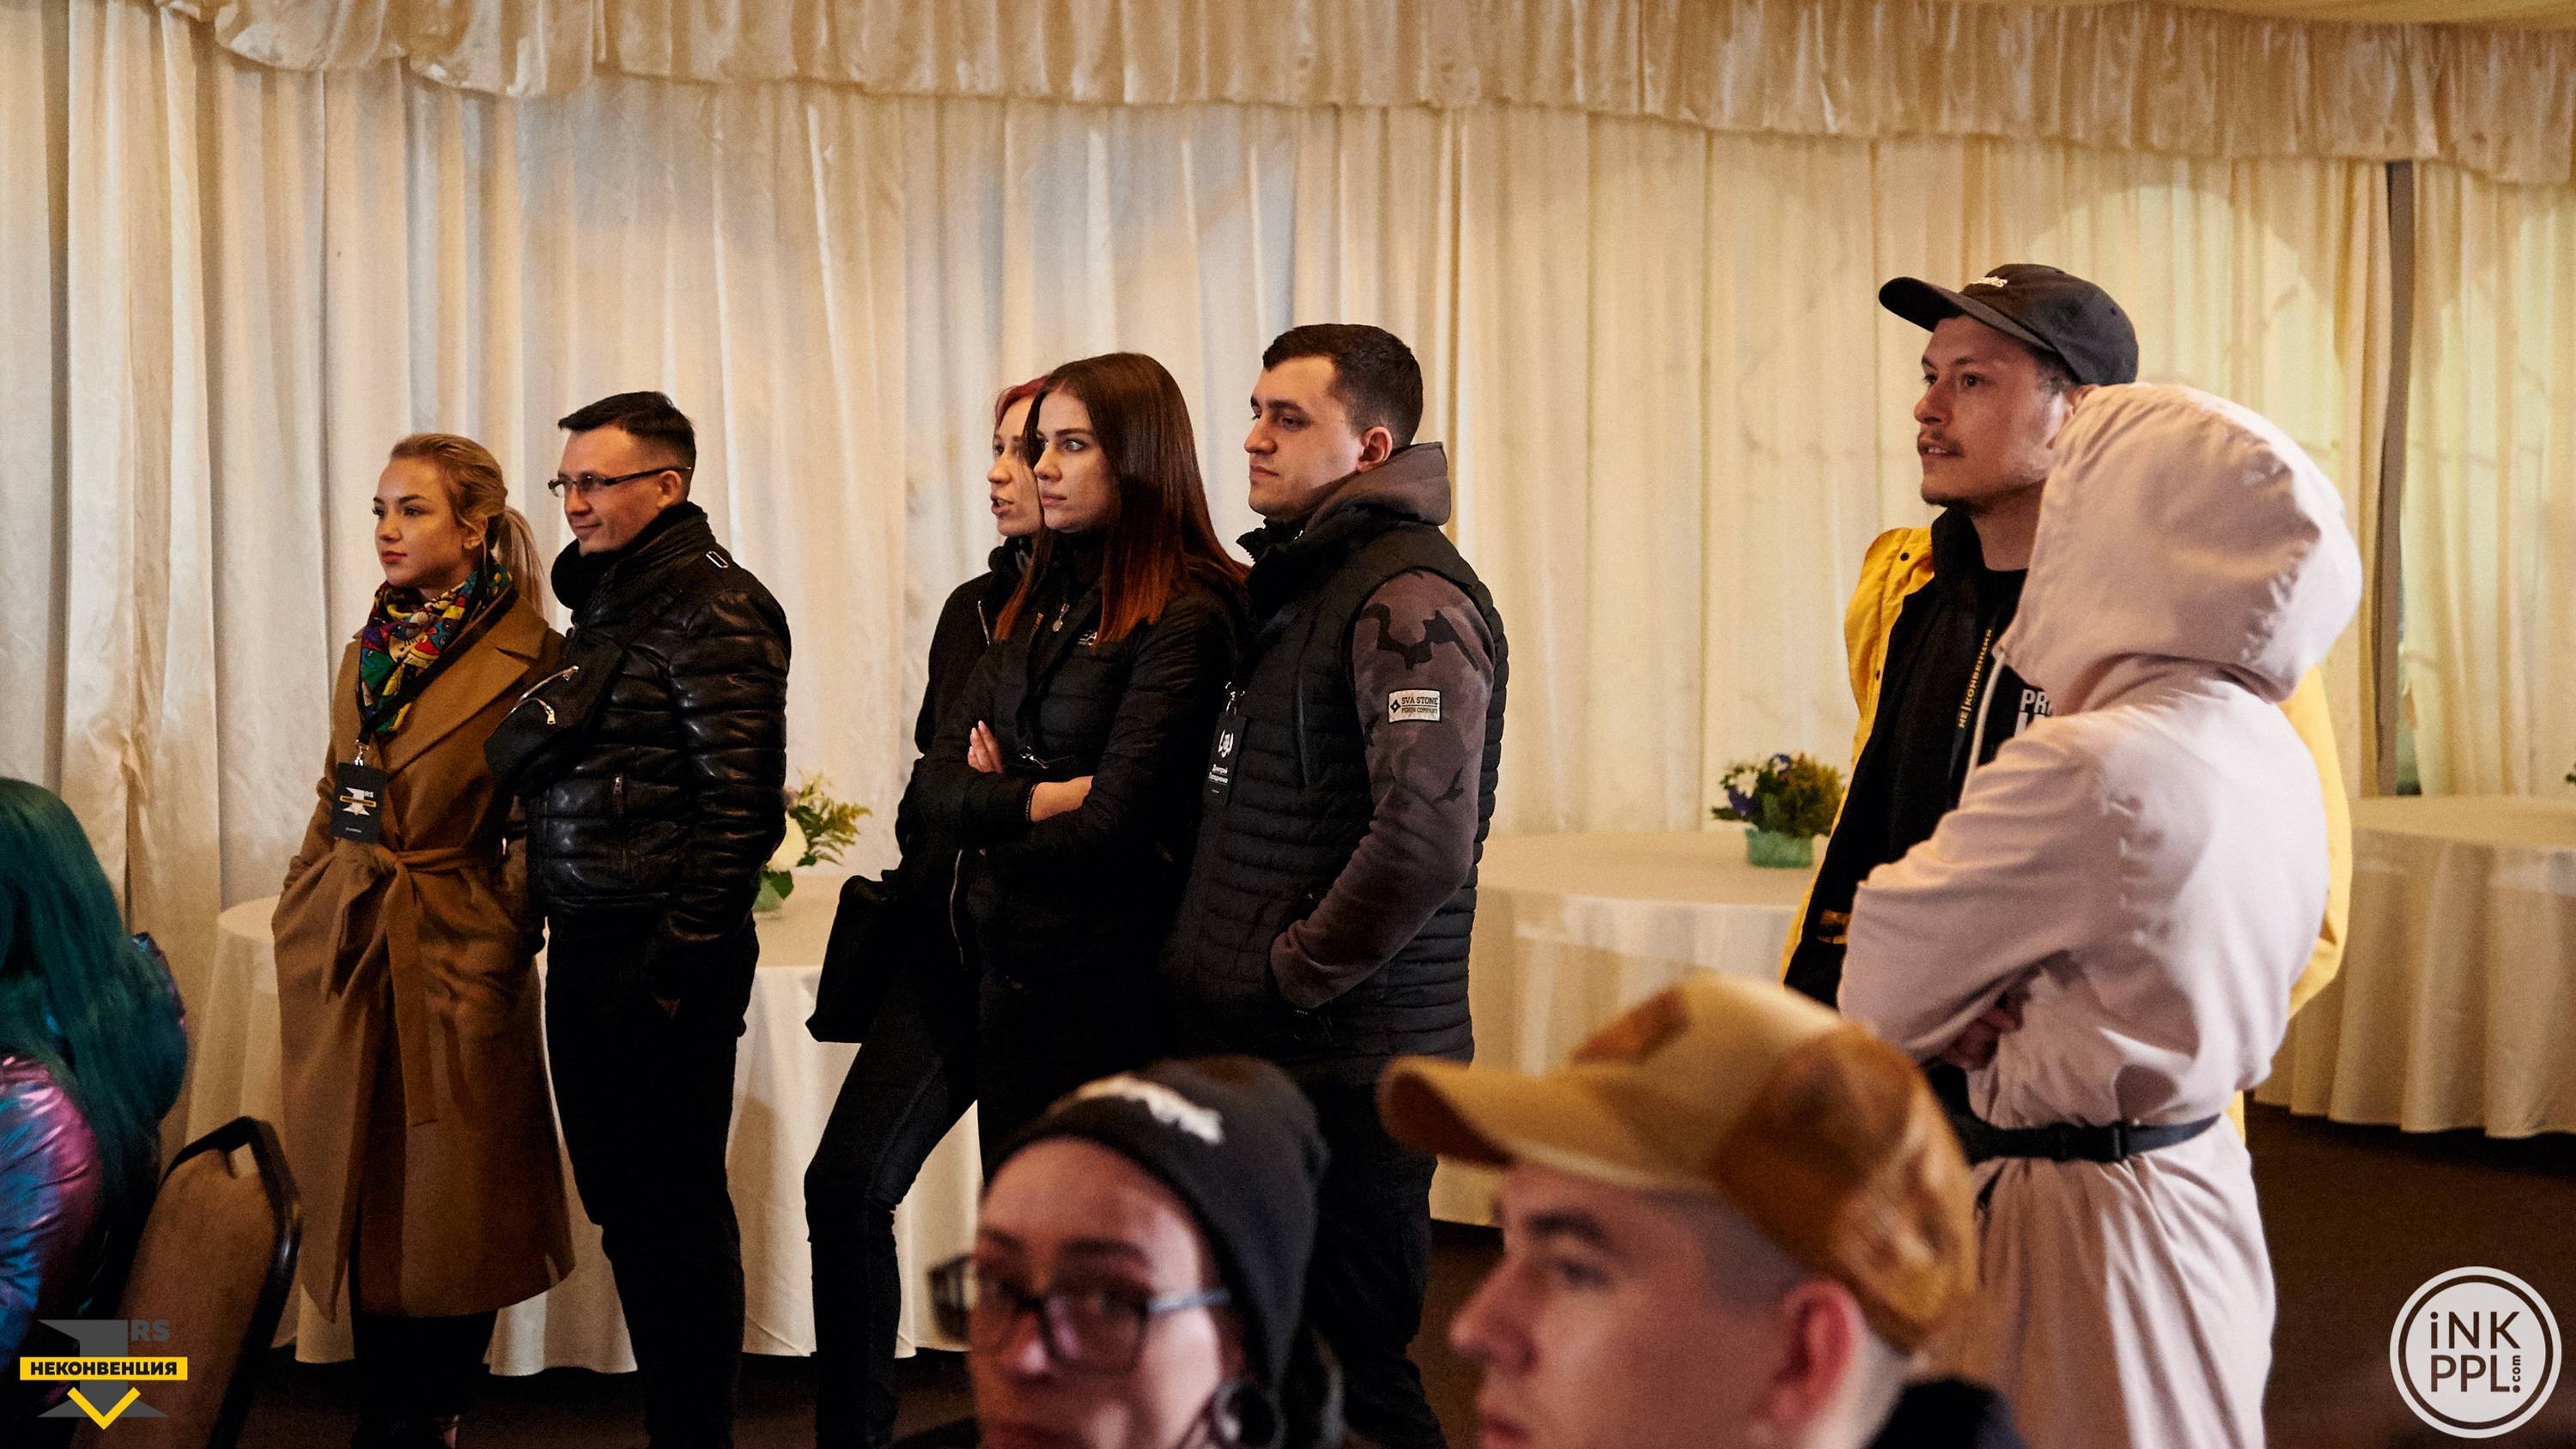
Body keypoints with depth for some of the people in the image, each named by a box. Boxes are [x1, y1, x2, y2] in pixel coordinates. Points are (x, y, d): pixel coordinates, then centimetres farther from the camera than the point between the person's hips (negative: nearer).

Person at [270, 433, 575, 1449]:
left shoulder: (528, 657, -9)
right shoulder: (370, 649, 11)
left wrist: (500, 941, -12)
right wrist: (303, 921, 12)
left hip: (452, 958, -6)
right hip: (340, 953, 6)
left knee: (449, 1205, 4)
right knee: (361, 1200, 11)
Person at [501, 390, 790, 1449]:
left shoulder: (711, 610, -12)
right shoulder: (602, 600, 16)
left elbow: (740, 800, -16)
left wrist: (684, 957, -17)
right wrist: (557, 918, 15)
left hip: (661, 959, -9)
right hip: (585, 945, 9)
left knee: (676, 1209, -1)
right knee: (619, 1200, 14)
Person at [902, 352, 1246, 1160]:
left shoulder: (1186, 616, -13)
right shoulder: (1039, 604, 11)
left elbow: (1109, 827, -19)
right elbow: (929, 790, 6)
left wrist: (987, 818, -2)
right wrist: (1038, 800, -13)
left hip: (1105, 976, -7)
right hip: (1007, 964, 7)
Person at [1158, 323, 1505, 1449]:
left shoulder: (1411, 598, -16)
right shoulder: (1289, 584, 15)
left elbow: (1424, 838, -27)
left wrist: (1295, 972, -17)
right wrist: (1210, 959, 14)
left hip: (1343, 1062, -10)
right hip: (1246, 1050, 10)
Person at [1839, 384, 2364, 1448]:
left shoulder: (2088, 771, -26)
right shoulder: (2274, 758, 3)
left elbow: (1881, 987, -15)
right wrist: (1980, 1013, 2)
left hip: (2079, 1223, -9)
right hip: (2204, 1190, 9)